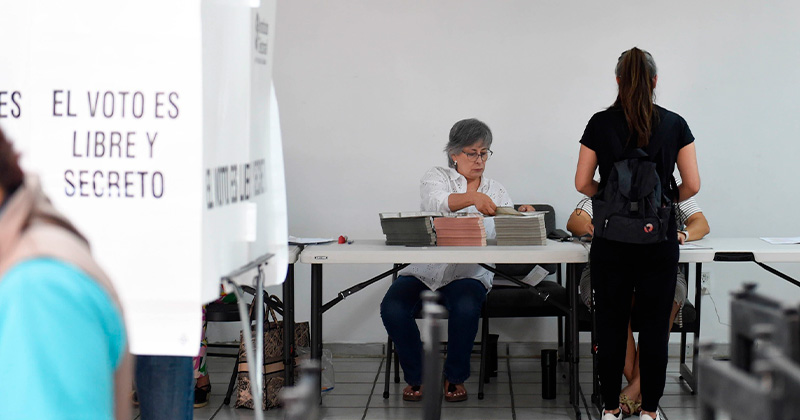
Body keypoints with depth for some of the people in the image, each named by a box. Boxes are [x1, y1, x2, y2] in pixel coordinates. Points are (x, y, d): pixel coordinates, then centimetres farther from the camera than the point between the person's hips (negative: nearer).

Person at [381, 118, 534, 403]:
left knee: (465, 308, -33)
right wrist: (473, 198, -36)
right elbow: (437, 202, -18)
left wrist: (522, 217, -20)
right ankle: (416, 376, -2)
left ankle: (455, 377, -7)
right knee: (393, 308, -26)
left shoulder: (496, 191, 14)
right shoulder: (436, 177, 6)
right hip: (425, 269, 0)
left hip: (469, 272, 0)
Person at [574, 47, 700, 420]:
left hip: (612, 236, 0)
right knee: (655, 325, 6)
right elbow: (692, 184, -1)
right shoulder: (675, 124, -1)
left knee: (611, 323, 7)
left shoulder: (600, 123, -2)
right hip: (659, 237, 0)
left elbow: (583, 183, -1)